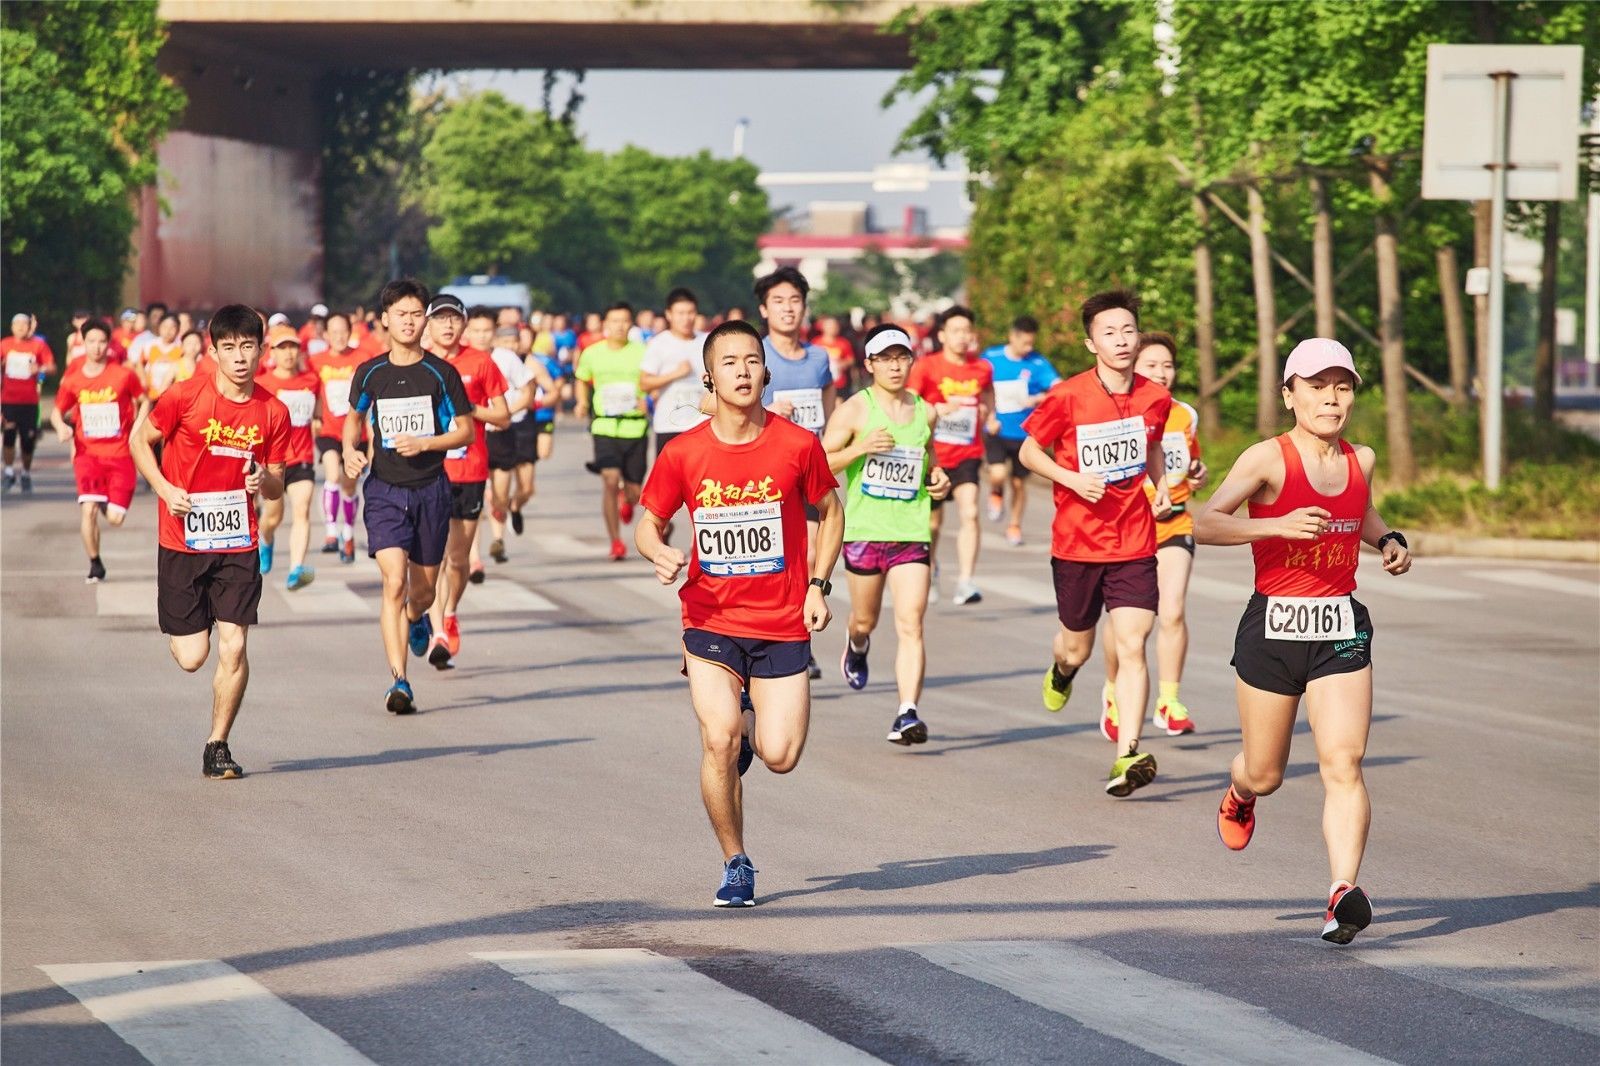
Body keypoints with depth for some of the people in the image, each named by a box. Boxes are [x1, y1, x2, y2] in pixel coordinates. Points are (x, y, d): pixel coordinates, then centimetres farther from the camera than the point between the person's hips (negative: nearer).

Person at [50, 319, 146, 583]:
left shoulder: (124, 375, -5)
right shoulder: (72, 379, 0)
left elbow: (143, 401, 9)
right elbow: (57, 411, 11)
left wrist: (138, 431, -5)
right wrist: (61, 426, -11)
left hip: (120, 455, -1)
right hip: (88, 454, 1)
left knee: (115, 518, -5)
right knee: (88, 508, -18)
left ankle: (109, 503, 35)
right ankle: (95, 565, 2)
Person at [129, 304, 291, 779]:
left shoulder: (273, 413, -1)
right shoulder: (185, 397, -9)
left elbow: (276, 488, 8)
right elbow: (140, 441, 3)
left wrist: (264, 480, -15)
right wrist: (165, 489, -11)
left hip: (238, 545, 1)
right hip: (182, 542, -1)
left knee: (234, 647, -9)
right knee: (191, 657, 1)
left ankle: (218, 746, 7)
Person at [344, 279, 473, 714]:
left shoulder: (441, 373, -3)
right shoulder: (369, 373, 2)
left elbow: (466, 432, 2)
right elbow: (355, 418, 20)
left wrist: (424, 443, -14)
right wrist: (350, 451, 0)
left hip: (430, 489, 1)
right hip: (384, 490, 0)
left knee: (424, 588, 11)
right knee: (394, 582, -16)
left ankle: (416, 618, 51)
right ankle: (399, 682, -17)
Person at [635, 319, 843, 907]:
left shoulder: (797, 444, -5)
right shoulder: (683, 453, -5)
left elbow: (830, 512, 11)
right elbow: (649, 524, 8)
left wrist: (818, 586, 1)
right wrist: (659, 554, -16)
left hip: (783, 624, 0)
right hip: (712, 621, 0)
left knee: (780, 757, -7)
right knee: (718, 740, -16)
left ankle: (751, 726, 32)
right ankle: (735, 865, 4)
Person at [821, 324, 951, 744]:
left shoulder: (926, 412, 8)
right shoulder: (854, 410, -4)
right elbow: (820, 464, -6)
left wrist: (937, 476, 7)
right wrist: (861, 448, -21)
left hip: (911, 532, 2)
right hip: (864, 531, -2)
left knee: (911, 624, -12)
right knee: (866, 619, 15)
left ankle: (907, 714, -17)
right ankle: (856, 646, 53)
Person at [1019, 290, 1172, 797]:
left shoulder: (1156, 398, 0)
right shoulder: (1066, 397, -10)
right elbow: (1030, 452, 0)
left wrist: (1162, 485, 3)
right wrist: (1073, 478, -16)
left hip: (1134, 544, 1)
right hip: (1077, 541, -1)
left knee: (1132, 645, -13)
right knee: (1078, 648, 14)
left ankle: (1127, 756, -17)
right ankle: (1062, 670, 53)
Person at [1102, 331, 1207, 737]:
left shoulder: (1186, 417, 6)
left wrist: (1197, 475, 1)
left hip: (1174, 525, 2)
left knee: (1172, 612, -14)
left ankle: (1169, 703, -4)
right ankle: (1113, 693, 29)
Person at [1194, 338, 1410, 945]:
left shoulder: (1360, 460, 7)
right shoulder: (1269, 459, -10)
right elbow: (1205, 524, -21)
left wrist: (1389, 541, 11)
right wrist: (1277, 525, -32)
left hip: (1341, 628, 3)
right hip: (1274, 626, -3)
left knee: (1343, 765, -15)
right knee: (1264, 774, 12)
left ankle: (1344, 892, -22)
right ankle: (1238, 797, 49)